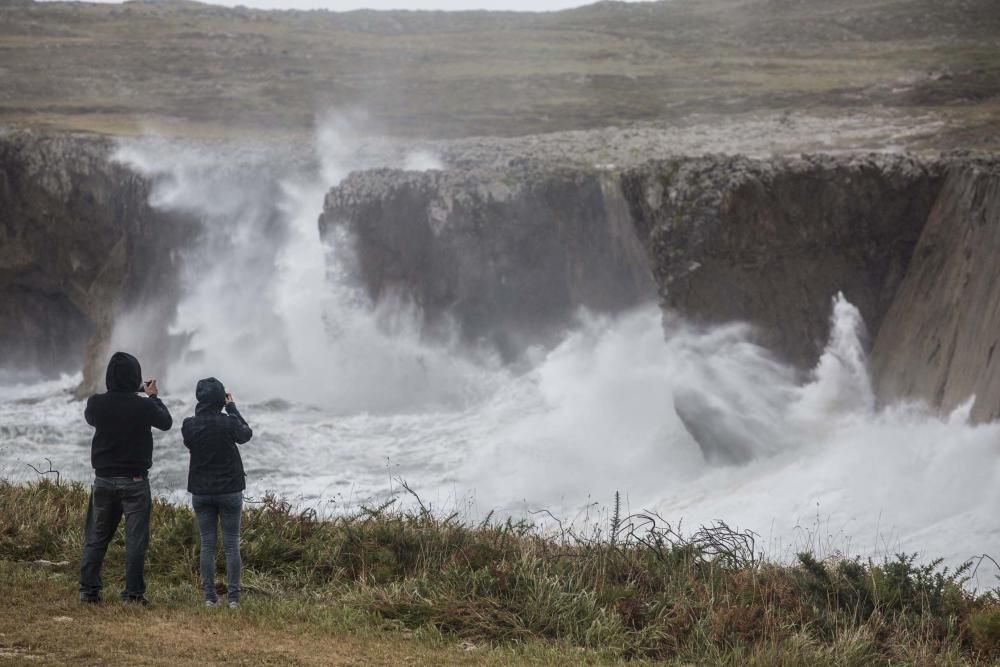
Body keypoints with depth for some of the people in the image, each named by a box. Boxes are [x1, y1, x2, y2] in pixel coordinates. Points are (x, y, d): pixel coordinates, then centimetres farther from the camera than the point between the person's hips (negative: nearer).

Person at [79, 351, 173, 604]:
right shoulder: (144, 406, -16)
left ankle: (88, 589, 12)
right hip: (135, 481, -3)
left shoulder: (96, 403, -8)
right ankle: (134, 592, 2)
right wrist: (153, 397, 18)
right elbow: (166, 422, 3)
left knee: (96, 537, 13)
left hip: (103, 480, 3)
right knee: (136, 538, 3)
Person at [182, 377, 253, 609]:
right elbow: (246, 434, 6)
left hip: (200, 492, 2)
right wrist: (232, 408, 11)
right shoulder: (228, 423, -15)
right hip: (229, 491, -2)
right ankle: (233, 596, 2)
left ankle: (209, 596, 6)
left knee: (207, 545, 7)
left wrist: (203, 412, 9)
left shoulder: (189, 426, -8)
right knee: (231, 545, 4)